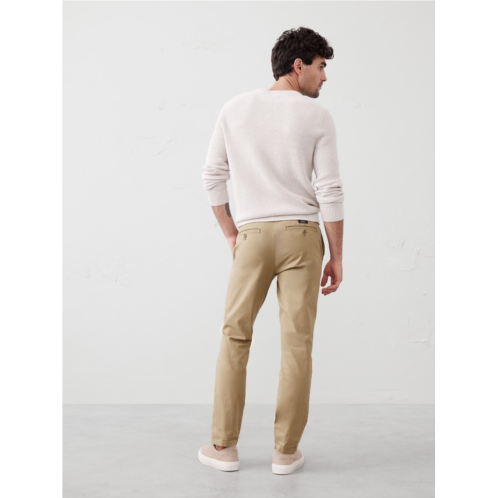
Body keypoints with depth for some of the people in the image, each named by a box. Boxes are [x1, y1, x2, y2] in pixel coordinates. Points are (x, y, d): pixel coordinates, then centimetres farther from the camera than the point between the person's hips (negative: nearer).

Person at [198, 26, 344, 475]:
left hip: (252, 235, 2)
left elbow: (213, 177, 8)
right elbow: (330, 190, -4)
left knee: (235, 337, 11)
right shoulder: (317, 116, 1)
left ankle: (224, 446, 17)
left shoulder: (235, 109, 8)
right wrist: (337, 256, 2)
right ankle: (286, 451, 14)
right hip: (301, 234, -1)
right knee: (297, 342, 4)